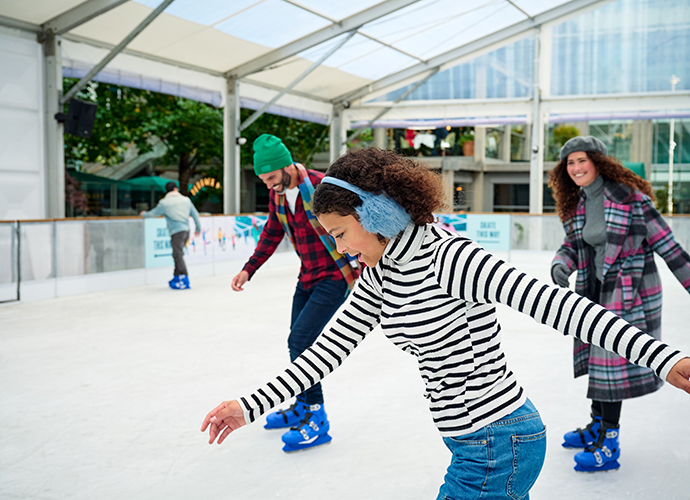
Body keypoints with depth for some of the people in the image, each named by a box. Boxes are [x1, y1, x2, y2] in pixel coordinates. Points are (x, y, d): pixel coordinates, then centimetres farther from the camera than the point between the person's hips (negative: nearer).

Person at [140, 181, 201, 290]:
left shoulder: (164, 203, -5)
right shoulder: (186, 200, 8)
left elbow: (154, 213, 10)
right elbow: (195, 214, 12)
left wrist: (144, 214, 32)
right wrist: (198, 228, 26)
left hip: (176, 232, -6)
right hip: (186, 230, 6)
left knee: (178, 255, -9)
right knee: (178, 254, 15)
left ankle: (184, 281, -17)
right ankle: (176, 278, 21)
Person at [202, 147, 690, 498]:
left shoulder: (448, 257, -22)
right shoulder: (380, 274, 4)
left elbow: (551, 300, -31)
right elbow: (330, 348, 6)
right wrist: (250, 406, 3)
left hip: (498, 447, -8)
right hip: (475, 444, 8)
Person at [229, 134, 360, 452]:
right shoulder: (278, 194, 1)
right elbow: (272, 232, 15)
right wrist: (249, 269, 12)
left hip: (334, 277, -8)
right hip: (308, 277, 8)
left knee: (300, 340, -16)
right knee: (298, 342, 14)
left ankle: (316, 419, -6)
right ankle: (303, 406, 34)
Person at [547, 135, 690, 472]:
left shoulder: (630, 197, -15)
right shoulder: (576, 205, 5)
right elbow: (571, 246, 9)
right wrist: (559, 265, -14)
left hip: (631, 292, -7)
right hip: (597, 291, 7)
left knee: (614, 360, -7)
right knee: (596, 356, 15)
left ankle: (608, 446, 2)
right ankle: (598, 425, 35)